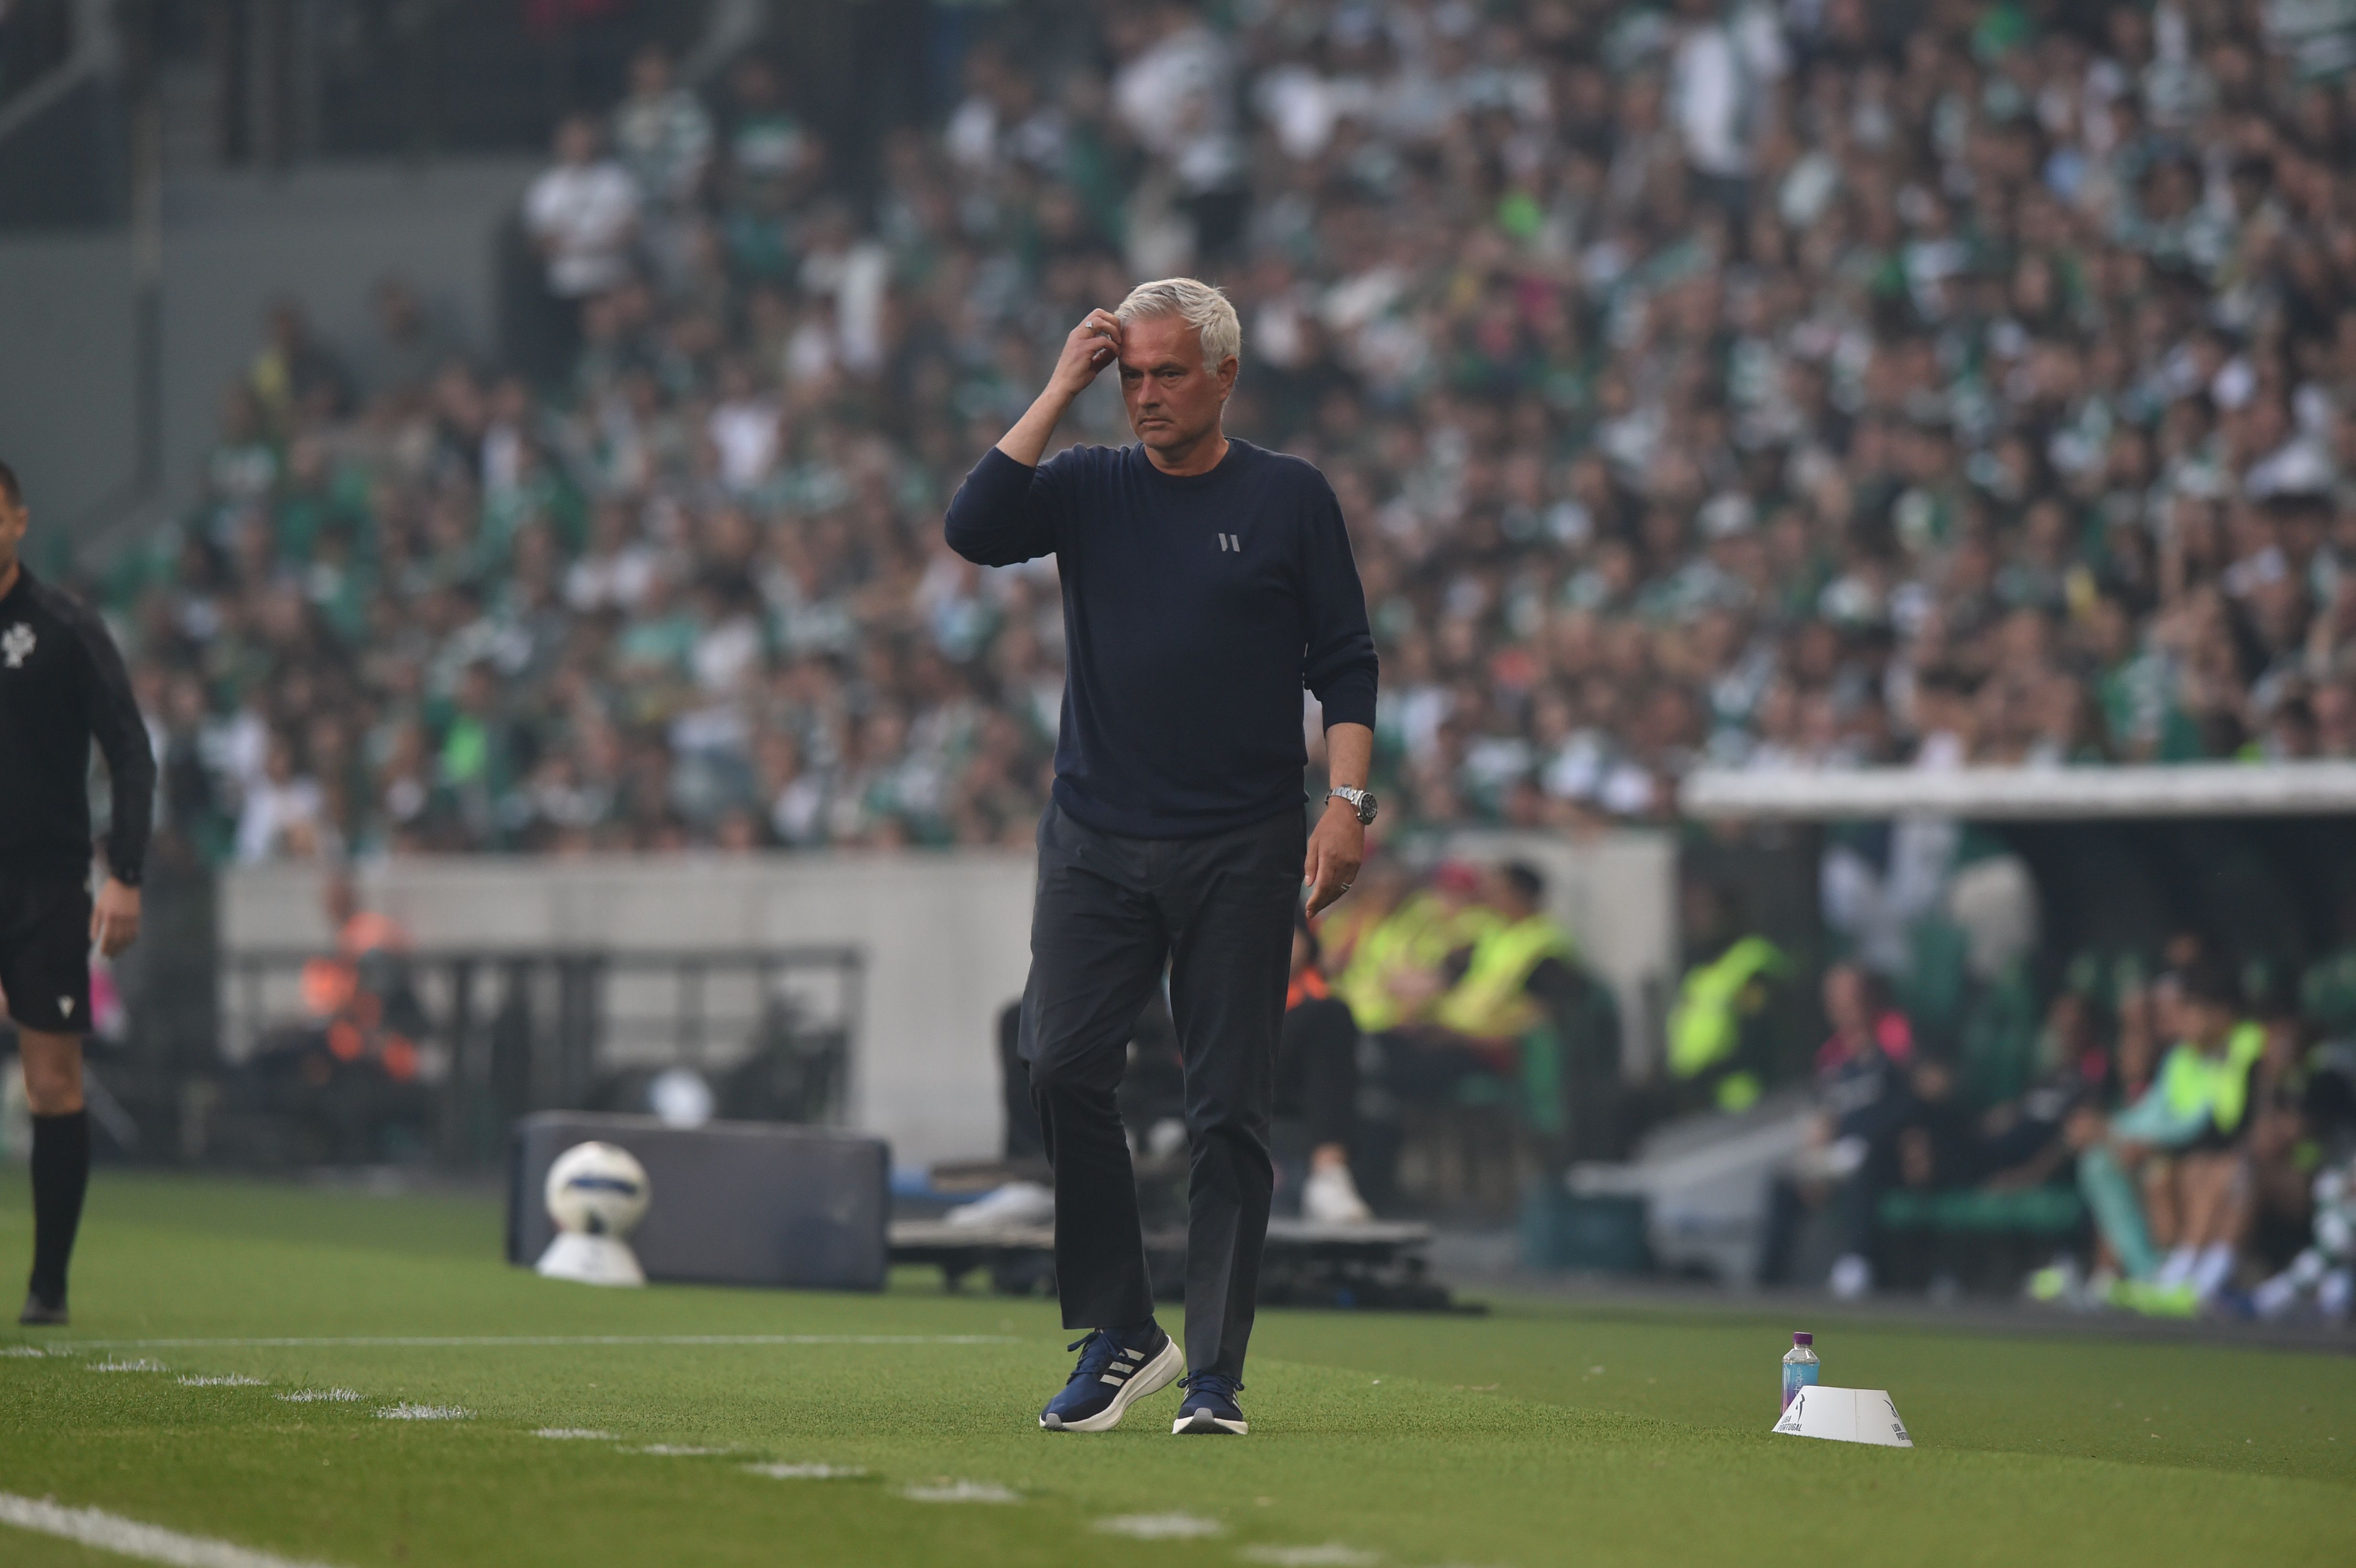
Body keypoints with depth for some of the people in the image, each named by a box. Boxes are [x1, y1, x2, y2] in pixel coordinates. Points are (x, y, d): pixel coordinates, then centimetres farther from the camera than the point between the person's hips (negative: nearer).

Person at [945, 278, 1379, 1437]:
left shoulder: (1289, 500, 4)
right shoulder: (1089, 488, 9)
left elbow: (1345, 664, 5)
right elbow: (973, 530, -9)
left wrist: (1347, 799, -8)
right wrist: (1061, 391, -6)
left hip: (1241, 856, -2)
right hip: (1094, 844, 2)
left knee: (1229, 1112, -3)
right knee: (1063, 1069, -10)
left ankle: (1214, 1375, 0)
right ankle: (1119, 1335, 3)